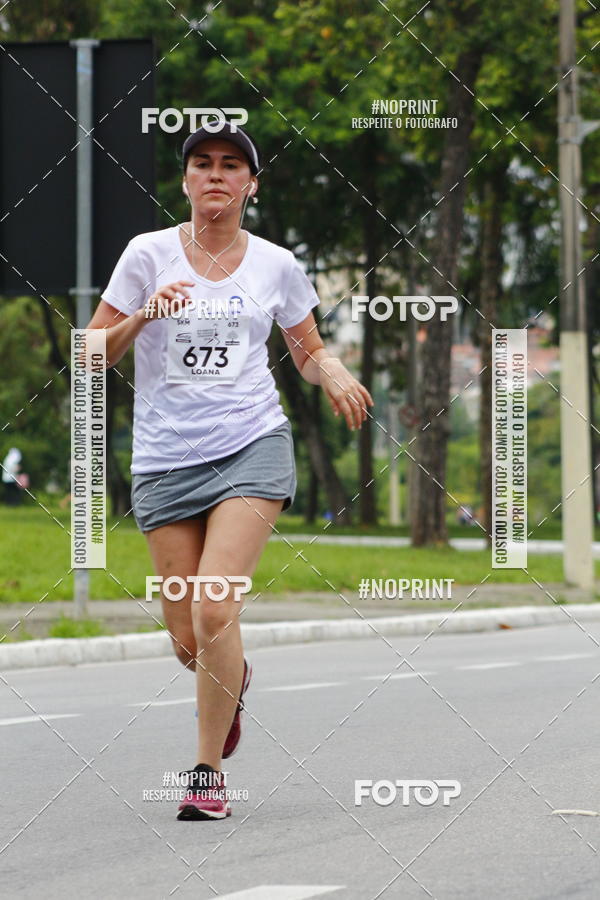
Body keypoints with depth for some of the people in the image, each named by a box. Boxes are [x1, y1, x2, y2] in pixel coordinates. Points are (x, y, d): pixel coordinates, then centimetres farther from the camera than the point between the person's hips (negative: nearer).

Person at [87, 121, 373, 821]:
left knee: (214, 613, -18)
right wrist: (143, 316, -14)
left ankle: (208, 771, -3)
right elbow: (92, 356, 3)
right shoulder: (148, 254, 2)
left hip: (252, 447, -1)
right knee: (188, 640, 2)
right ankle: (233, 682, 41)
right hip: (164, 462, 1)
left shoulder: (277, 265, 6)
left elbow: (309, 352, 20)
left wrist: (333, 374, -3)